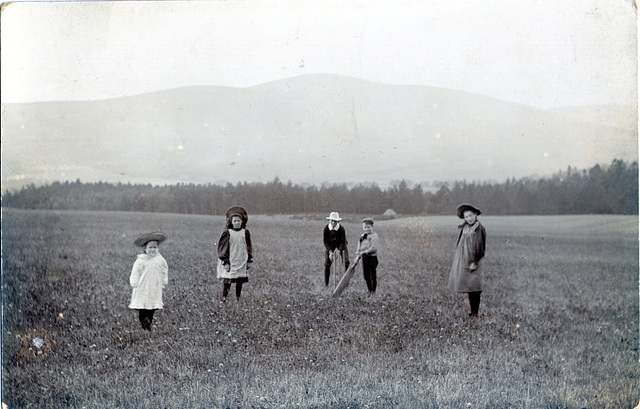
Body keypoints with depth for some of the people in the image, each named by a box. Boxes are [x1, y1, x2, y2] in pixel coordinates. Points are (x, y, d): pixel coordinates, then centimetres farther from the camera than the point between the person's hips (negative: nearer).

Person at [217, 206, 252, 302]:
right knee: (227, 280, -8)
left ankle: (238, 298, 16)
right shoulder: (228, 233, -3)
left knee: (240, 281, 6)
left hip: (241, 262, 3)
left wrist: (248, 260, 9)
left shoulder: (245, 233, 5)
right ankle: (224, 297, 0)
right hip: (230, 262, -3)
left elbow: (248, 247, 12)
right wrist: (225, 262, -8)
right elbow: (223, 248, -3)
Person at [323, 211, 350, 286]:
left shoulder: (341, 229, -24)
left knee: (346, 262, -16)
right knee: (327, 264, -2)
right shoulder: (325, 229, -19)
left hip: (341, 246, -1)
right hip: (329, 246, 1)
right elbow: (325, 241, -12)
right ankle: (326, 284, 8)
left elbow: (343, 241, -18)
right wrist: (330, 252, -21)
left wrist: (338, 250, -29)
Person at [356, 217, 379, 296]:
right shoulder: (362, 236, 12)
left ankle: (373, 291, 10)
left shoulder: (374, 236, -9)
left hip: (372, 257, -6)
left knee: (373, 275, 0)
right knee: (366, 276, 10)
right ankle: (369, 291, 23)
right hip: (364, 258, 6)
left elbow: (374, 248, -19)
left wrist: (364, 252, -21)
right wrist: (358, 253, -4)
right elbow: (359, 247, 15)